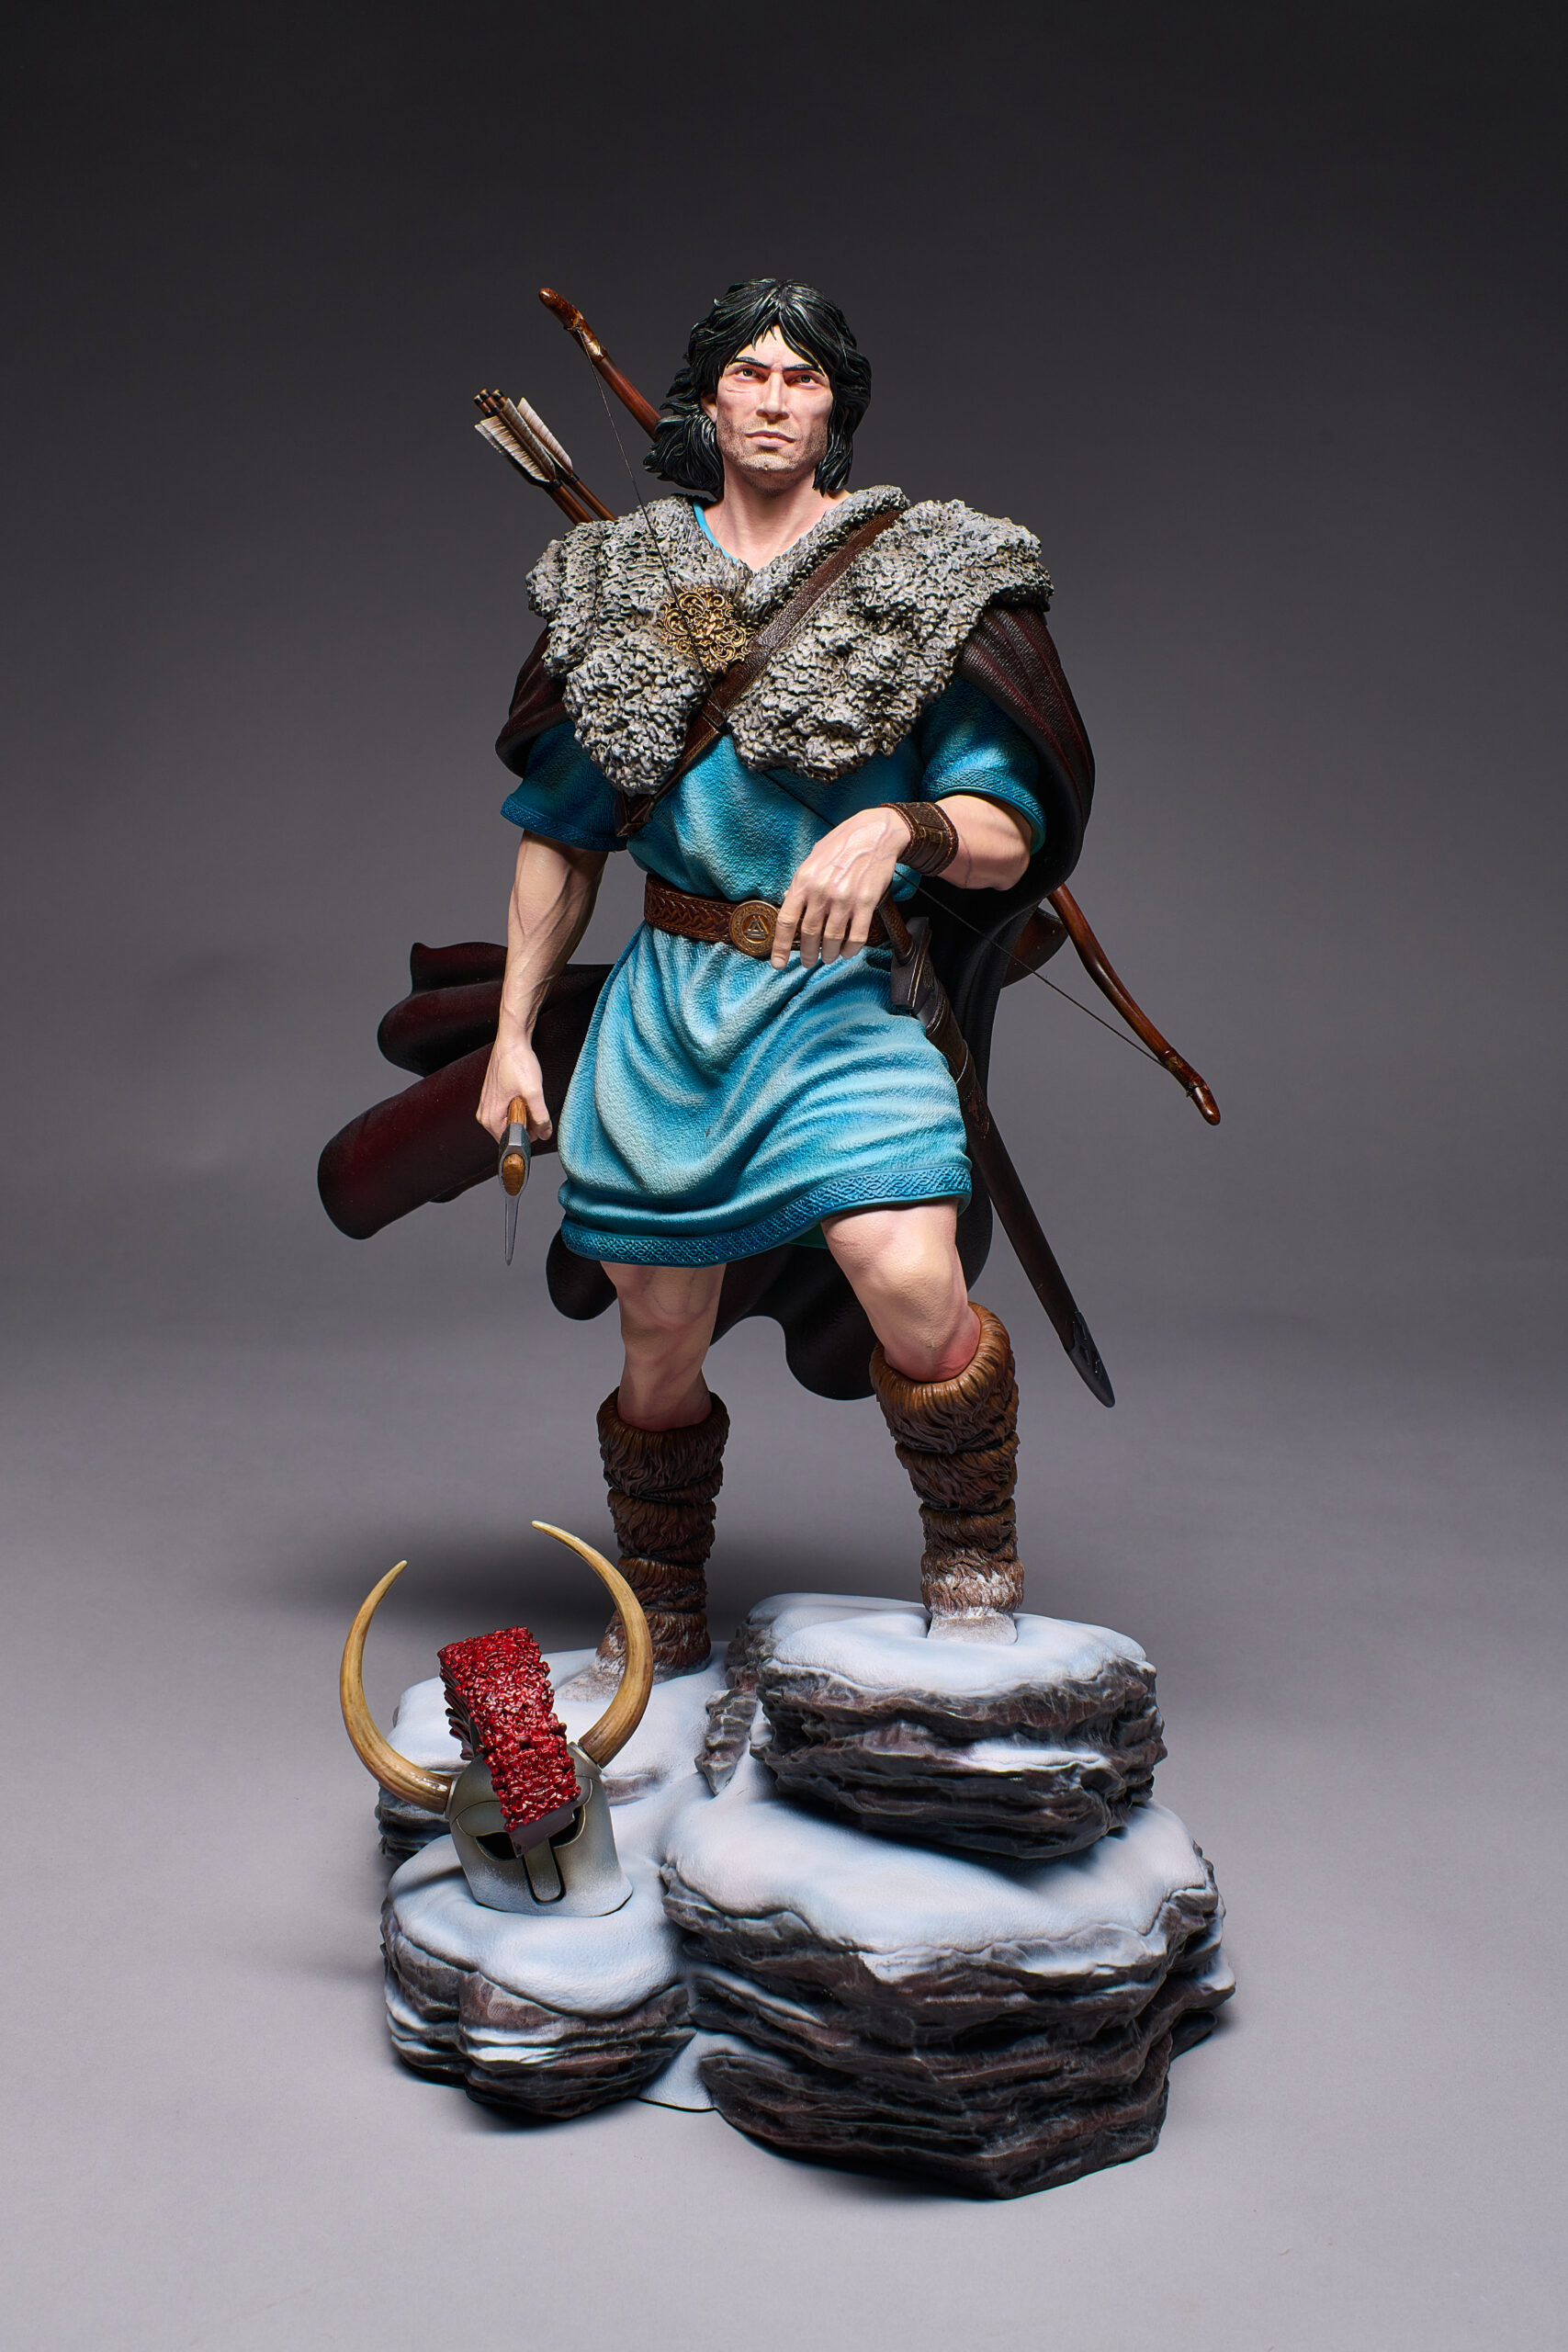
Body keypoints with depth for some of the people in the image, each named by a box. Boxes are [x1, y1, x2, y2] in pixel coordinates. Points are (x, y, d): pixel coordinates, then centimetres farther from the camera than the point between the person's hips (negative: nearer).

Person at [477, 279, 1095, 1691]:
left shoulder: (922, 578, 2)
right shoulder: (627, 582, 11)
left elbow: (1007, 835, -3)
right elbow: (560, 832, 15)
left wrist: (896, 828, -25)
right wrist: (514, 1033, 11)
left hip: (844, 998, -3)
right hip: (668, 1001, 3)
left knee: (914, 1289, -25)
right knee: (659, 1350, 8)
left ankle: (976, 1570, 1)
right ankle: (663, 1629, 32)